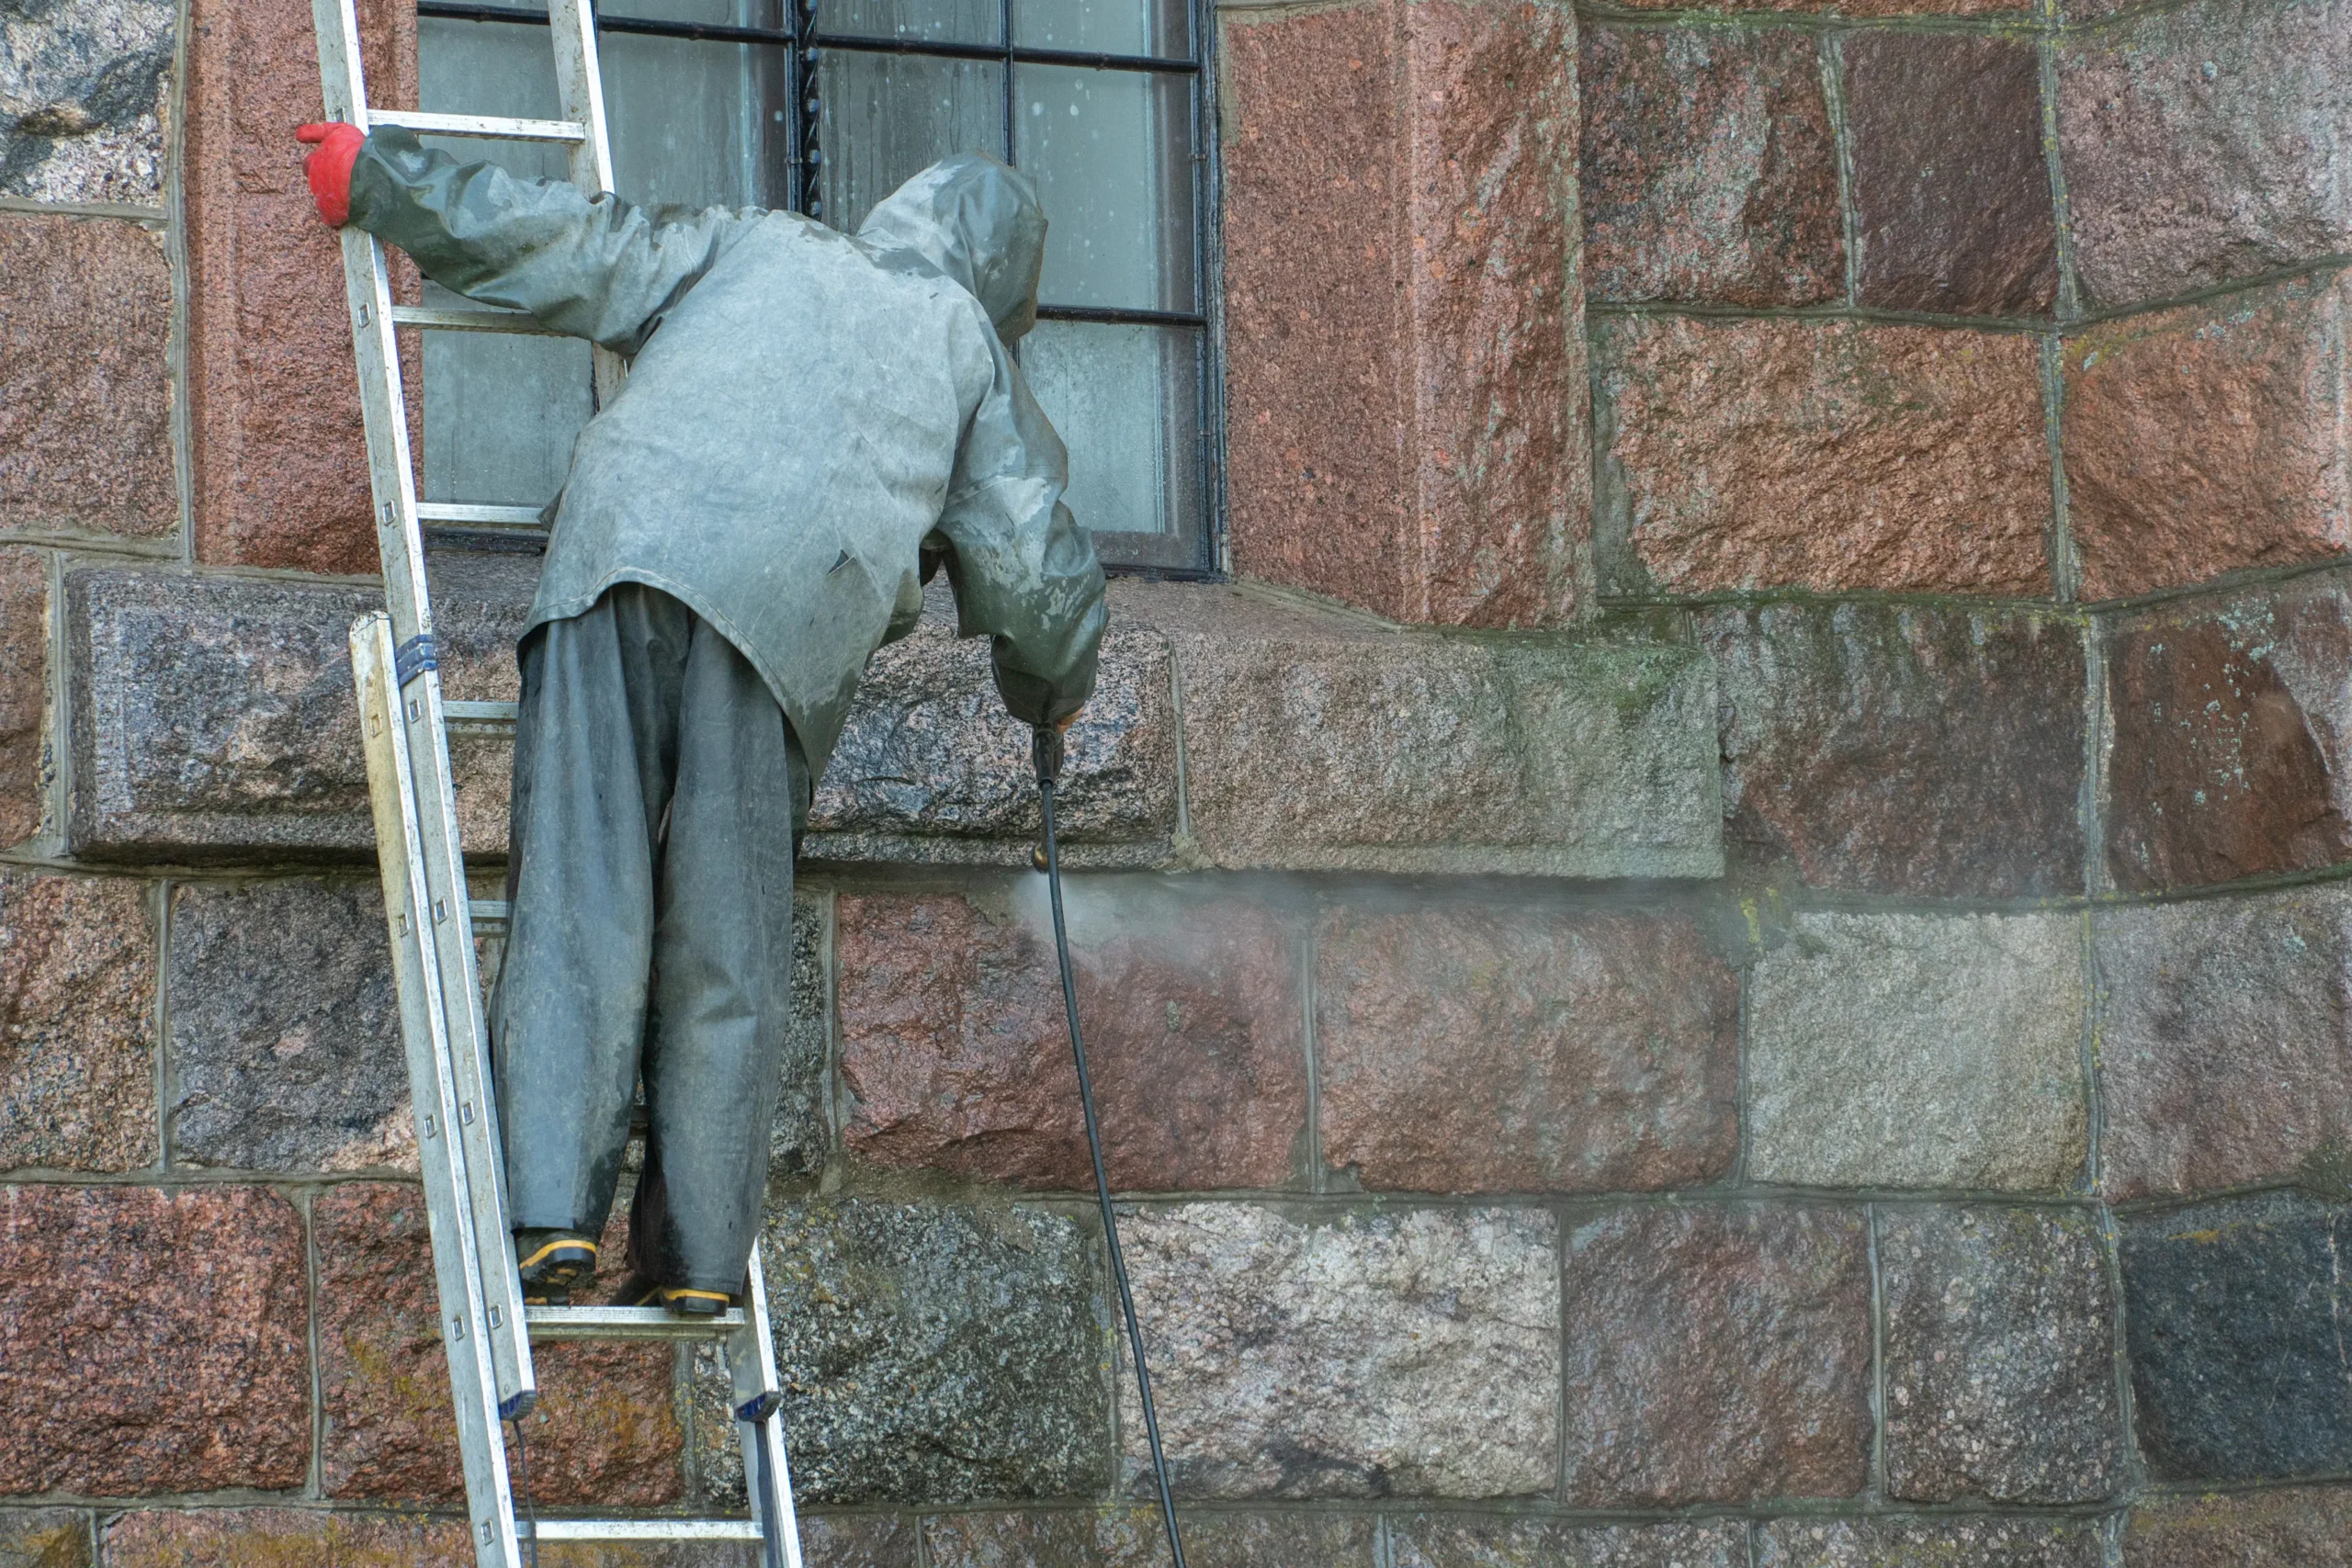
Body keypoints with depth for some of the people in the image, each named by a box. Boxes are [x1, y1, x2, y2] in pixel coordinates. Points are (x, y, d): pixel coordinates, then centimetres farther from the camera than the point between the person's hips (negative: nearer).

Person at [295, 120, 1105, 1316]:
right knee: (726, 948, 4)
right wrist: (1052, 690, 42)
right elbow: (1035, 569, 21)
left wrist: (374, 177, 35)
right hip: (786, 611, -1)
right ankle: (697, 1254, -1)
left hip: (624, 546, 1)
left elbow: (563, 243, 24)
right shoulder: (969, 347, 27)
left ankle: (552, 1209, -17)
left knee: (579, 901, -6)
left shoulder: (754, 249, 31)